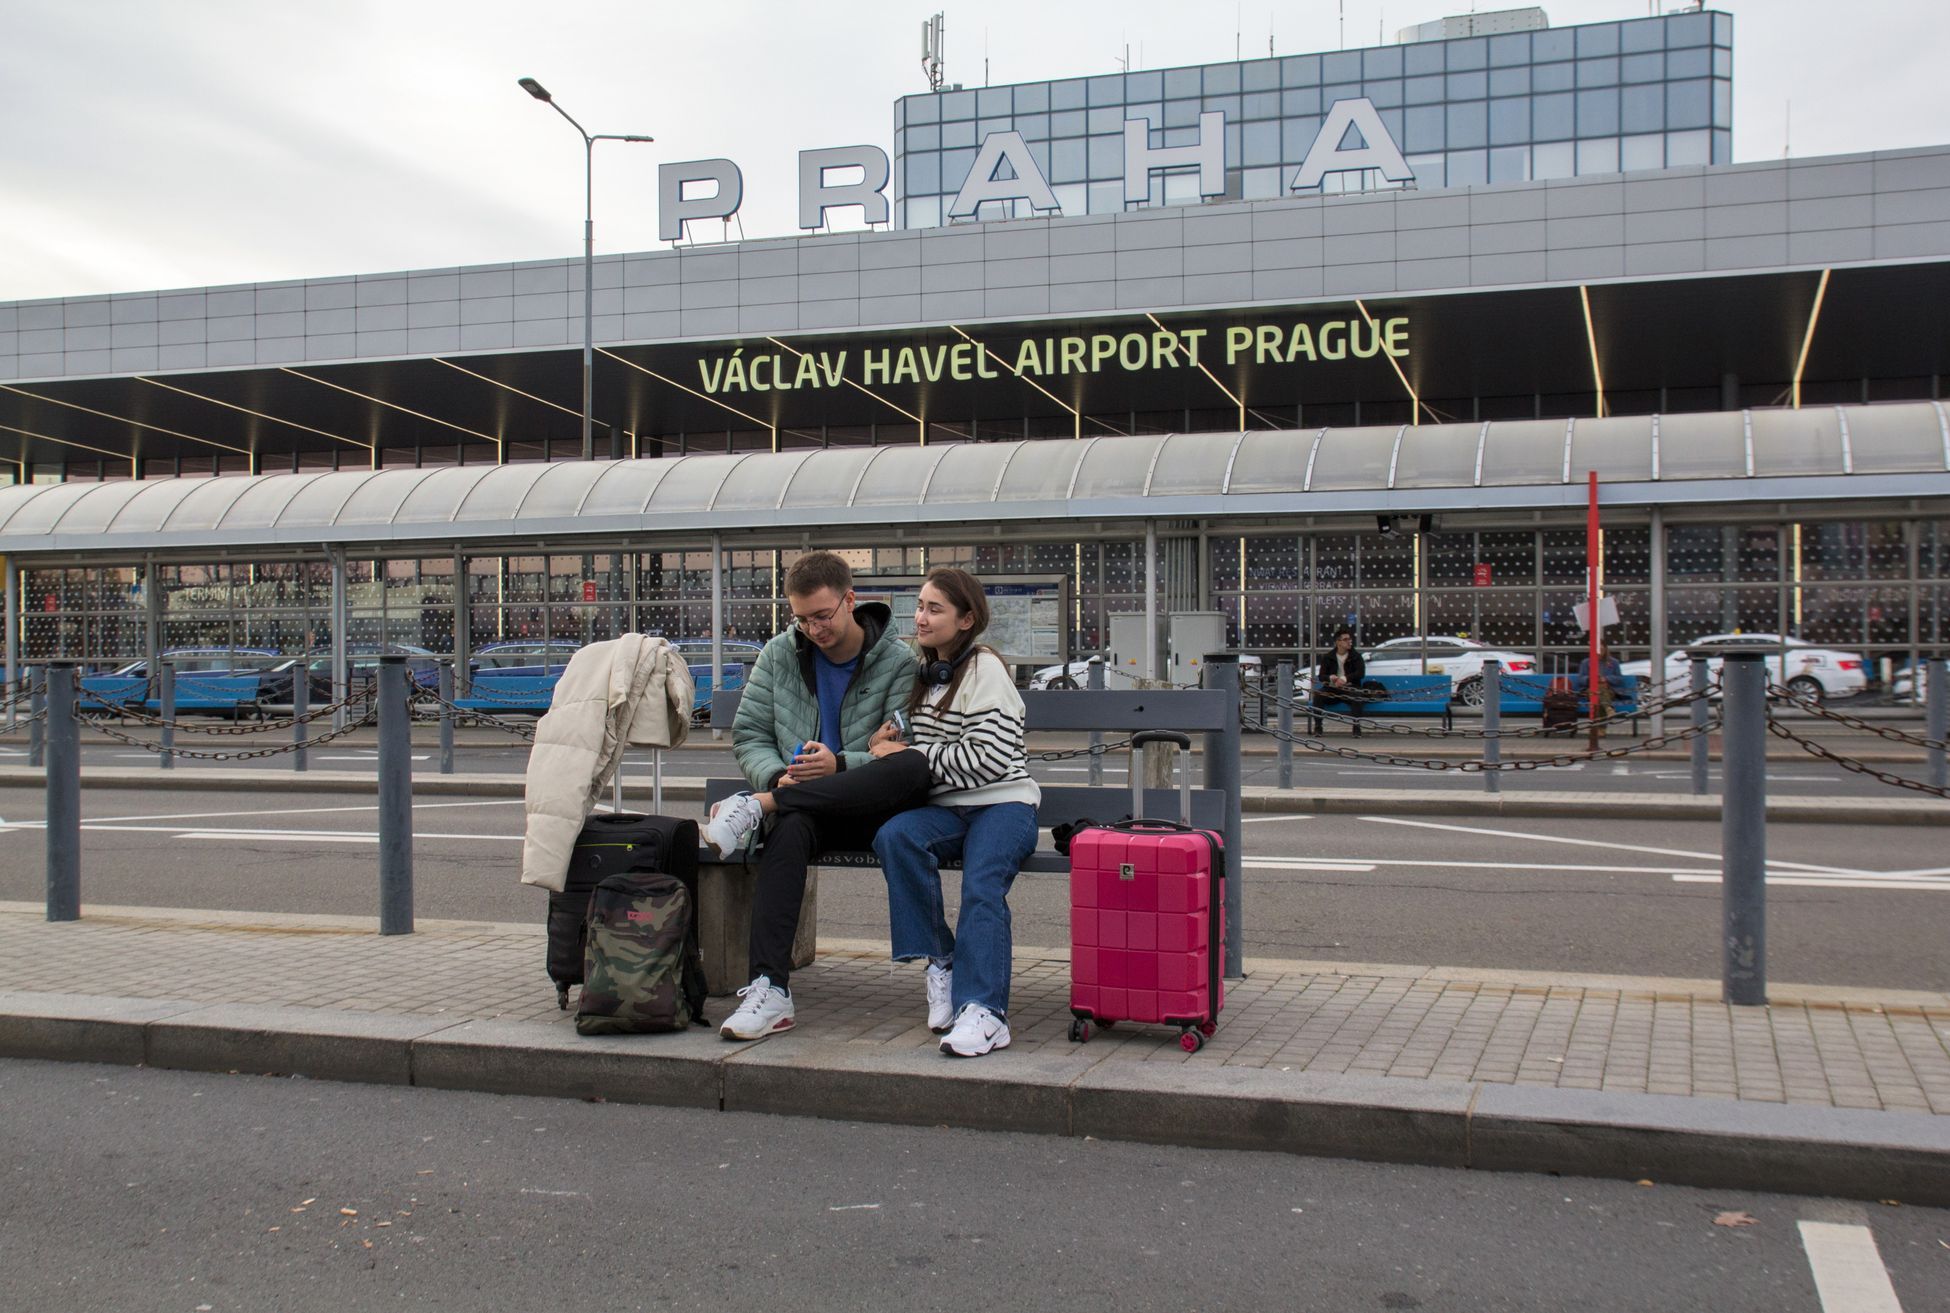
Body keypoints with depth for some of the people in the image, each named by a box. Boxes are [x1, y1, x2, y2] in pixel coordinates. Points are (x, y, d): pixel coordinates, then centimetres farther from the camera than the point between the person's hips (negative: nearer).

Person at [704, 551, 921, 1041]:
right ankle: (770, 991, -45)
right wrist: (778, 775, -13)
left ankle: (758, 807, -35)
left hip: (870, 811, -1)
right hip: (806, 809, 2)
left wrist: (841, 764, -26)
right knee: (789, 828, -37)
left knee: (915, 772, -36)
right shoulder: (778, 655, 11)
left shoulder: (898, 662, -1)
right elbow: (748, 735, 9)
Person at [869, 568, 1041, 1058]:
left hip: (1003, 803, -5)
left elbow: (988, 759, -13)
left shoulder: (985, 669, -4)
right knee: (894, 835, -28)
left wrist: (913, 755, -10)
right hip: (945, 808, 5)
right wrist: (892, 742, 9)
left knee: (982, 885, -32)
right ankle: (940, 960, -19)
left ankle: (984, 1011, -34)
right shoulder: (925, 672, 19)